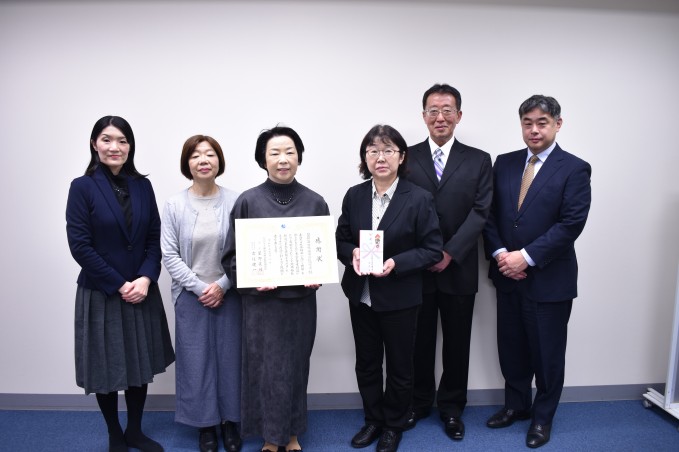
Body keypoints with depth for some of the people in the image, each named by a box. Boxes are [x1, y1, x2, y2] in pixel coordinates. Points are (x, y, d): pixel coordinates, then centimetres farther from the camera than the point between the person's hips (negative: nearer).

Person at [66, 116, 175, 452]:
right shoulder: (82, 187, -8)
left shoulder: (142, 185, 3)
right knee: (107, 367, 10)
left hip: (142, 291, 4)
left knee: (141, 364, 13)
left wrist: (146, 278, -12)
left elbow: (155, 237, 2)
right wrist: (119, 285, -14)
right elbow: (79, 245, -12)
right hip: (100, 293, -3)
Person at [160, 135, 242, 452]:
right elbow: (169, 255, -4)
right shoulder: (174, 205, -4)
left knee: (230, 358, 9)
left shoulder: (235, 201, -6)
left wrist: (222, 285, -11)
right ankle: (206, 424, 28)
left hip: (228, 294, 0)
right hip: (191, 296, 0)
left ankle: (230, 421, 29)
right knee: (197, 360, 9)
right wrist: (199, 288, -10)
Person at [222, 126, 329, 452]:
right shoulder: (247, 201, -6)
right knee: (266, 369, 7)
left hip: (301, 300, 2)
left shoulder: (315, 202, -1)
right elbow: (231, 254, -2)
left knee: (296, 367, 14)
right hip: (261, 301, -2)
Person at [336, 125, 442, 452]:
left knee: (399, 366, 15)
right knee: (366, 363, 18)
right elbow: (341, 240, 6)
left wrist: (396, 263, -25)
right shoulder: (354, 196, -1)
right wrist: (353, 253, -17)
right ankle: (373, 420, 41)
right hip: (360, 296, 4)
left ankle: (394, 425, 38)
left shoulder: (419, 199, -12)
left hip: (399, 299, -3)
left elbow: (432, 249, -11)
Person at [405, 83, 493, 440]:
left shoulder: (478, 161, 3)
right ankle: (419, 402, 32)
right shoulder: (407, 158, 3)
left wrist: (448, 253, -15)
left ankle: (451, 407, 30)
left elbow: (479, 213, -6)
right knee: (420, 341, 13)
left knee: (456, 343, 12)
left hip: (458, 270, 0)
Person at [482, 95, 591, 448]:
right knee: (511, 347, 16)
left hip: (549, 280, -4)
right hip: (507, 275, 4)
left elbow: (571, 224, -15)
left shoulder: (574, 169, -7)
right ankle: (516, 404, 38)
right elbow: (490, 214, 4)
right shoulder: (504, 164, 6)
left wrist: (526, 256, -19)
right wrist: (499, 253, -11)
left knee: (547, 352, 10)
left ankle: (542, 416, 32)